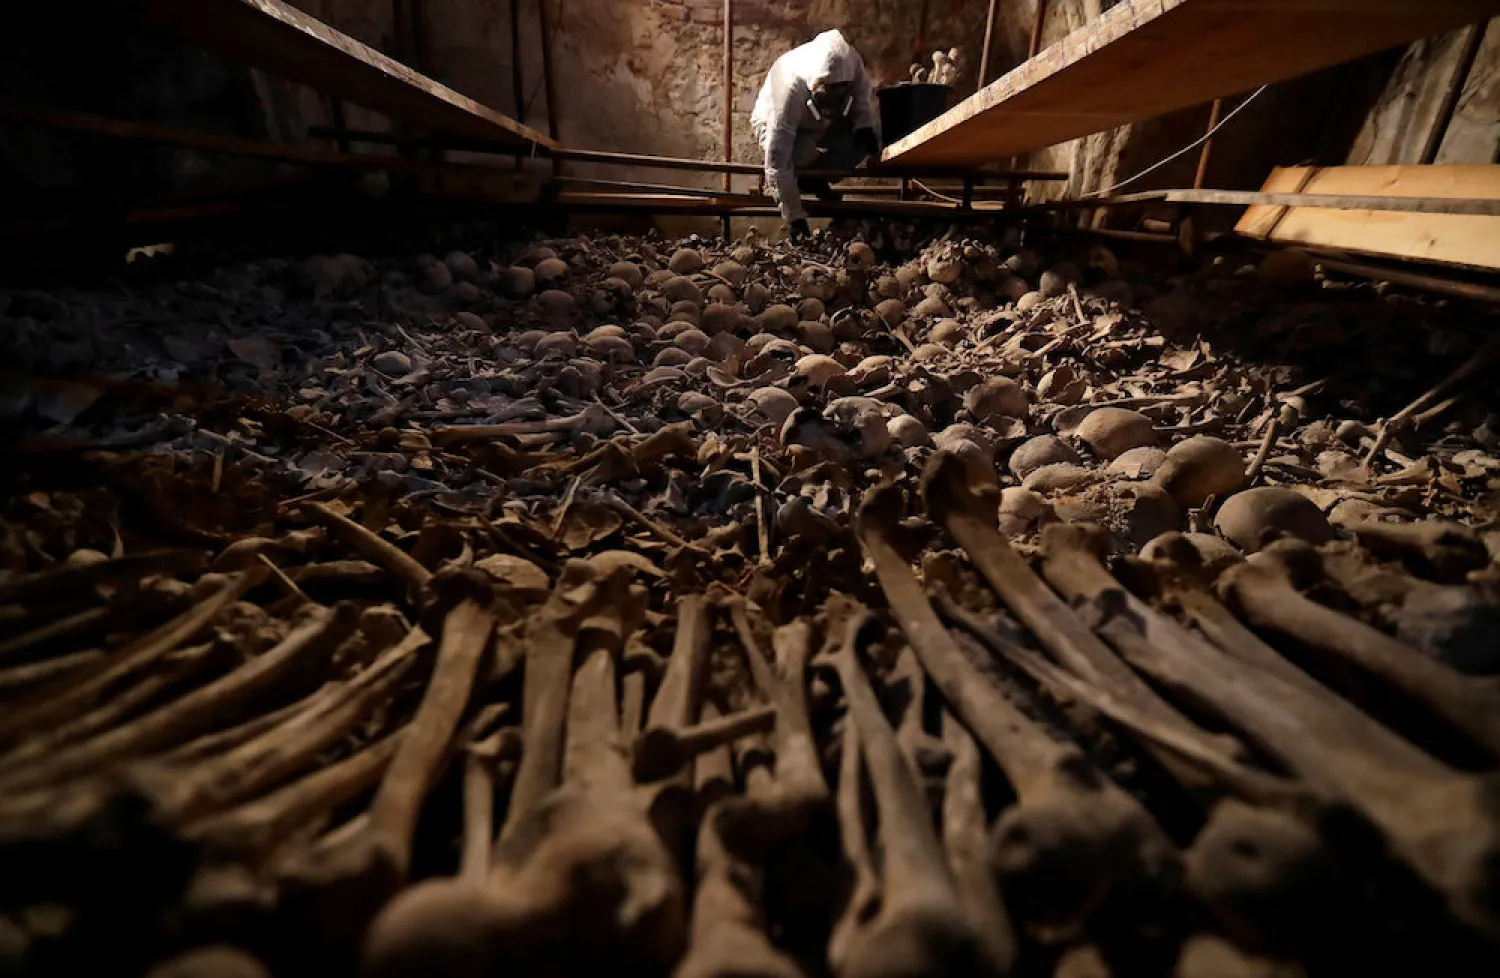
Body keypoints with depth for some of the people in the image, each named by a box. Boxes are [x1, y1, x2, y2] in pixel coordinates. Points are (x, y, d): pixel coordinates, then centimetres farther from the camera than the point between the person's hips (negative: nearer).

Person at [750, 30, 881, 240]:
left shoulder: (851, 60, -29)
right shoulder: (790, 88, -41)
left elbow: (863, 96, -5)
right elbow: (778, 158, -41)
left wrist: (865, 125, -26)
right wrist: (795, 217, -42)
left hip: (819, 124, 5)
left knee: (864, 140, -19)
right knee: (801, 151, -38)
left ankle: (813, 177, 3)